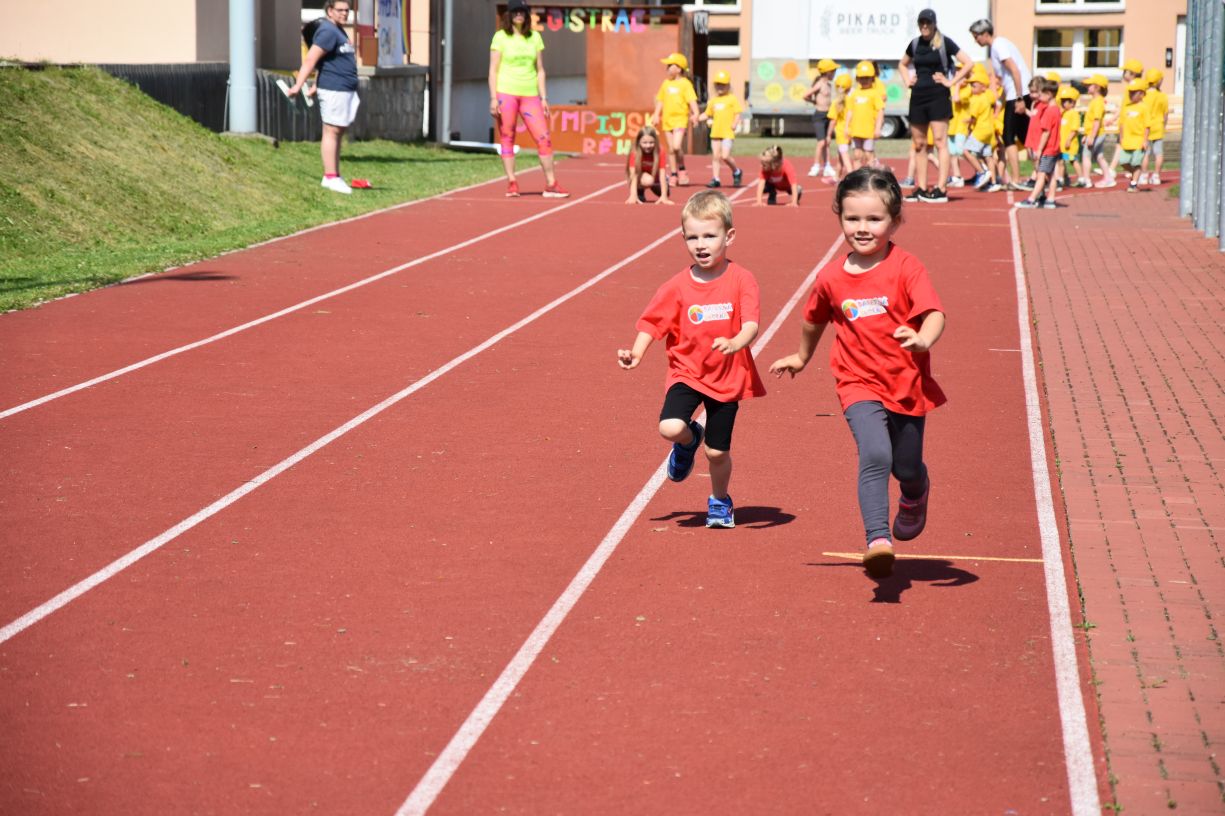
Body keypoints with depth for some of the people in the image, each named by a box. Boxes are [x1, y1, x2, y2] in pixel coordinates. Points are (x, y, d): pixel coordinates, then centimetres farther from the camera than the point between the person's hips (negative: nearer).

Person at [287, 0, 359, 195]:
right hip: (334, 90, -10)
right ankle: (330, 177, -6)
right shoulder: (327, 31, -13)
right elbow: (310, 60, -20)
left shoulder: (338, 31, 19)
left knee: (339, 132, 11)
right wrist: (297, 86, -25)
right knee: (332, 131, -7)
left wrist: (317, 86, 27)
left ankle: (335, 177, 15)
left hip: (346, 90, 10)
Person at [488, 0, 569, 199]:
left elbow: (540, 70, 14)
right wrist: (493, 98, -8)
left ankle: (551, 184, 2)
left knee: (544, 138, -3)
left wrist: (543, 98, 8)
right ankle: (512, 183, 5)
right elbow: (493, 70, 0)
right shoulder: (500, 37, 2)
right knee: (507, 139, -1)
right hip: (506, 93, -3)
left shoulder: (535, 37, 12)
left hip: (530, 95, 3)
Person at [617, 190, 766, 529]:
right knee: (670, 427, -25)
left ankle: (720, 501, 37)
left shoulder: (741, 280, -9)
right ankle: (689, 440, 14)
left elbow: (751, 324, -19)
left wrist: (735, 344, -40)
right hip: (687, 373, 1)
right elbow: (653, 322, 1)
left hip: (728, 377, -1)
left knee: (717, 452, 6)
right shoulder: (678, 286, -4)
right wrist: (636, 353, -16)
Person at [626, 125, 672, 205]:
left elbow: (662, 174, -31)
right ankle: (640, 193, -3)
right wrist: (633, 196, -51)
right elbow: (633, 175, -36)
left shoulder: (659, 152, -26)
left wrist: (664, 196, -41)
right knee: (647, 180, -36)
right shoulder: (635, 153, -29)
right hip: (640, 178, -6)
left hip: (656, 177, 6)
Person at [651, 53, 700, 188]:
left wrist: (695, 114, -22)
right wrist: (656, 114, 10)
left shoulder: (685, 83, -5)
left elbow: (692, 100, -10)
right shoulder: (665, 83, 12)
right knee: (670, 150, 6)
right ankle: (673, 175, 11)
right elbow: (660, 100, 18)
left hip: (680, 119, -6)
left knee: (677, 146, -19)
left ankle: (681, 169, 2)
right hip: (667, 120, 6)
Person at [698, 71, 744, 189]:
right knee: (715, 156, 5)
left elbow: (737, 113, -5)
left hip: (728, 133, -6)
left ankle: (736, 172, 11)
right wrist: (698, 118, 1)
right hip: (715, 132, 6)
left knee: (725, 156, -13)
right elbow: (707, 114, 18)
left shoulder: (732, 99, -1)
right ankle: (715, 179, 10)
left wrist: (735, 123, -21)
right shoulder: (713, 100, 14)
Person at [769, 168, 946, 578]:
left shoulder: (906, 268, -11)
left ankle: (916, 495, 51)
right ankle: (878, 540, -29)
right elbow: (815, 320, 20)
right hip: (860, 385, 0)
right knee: (875, 455, -25)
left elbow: (934, 313, -23)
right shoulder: (831, 277, -1)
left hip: (908, 385, 0)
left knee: (907, 469, 13)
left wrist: (922, 340, -44)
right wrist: (802, 357, 34)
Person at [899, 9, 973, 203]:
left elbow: (968, 63, -8)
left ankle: (941, 190, -12)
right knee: (919, 145, 7)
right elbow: (902, 64, 30)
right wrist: (907, 80, 13)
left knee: (940, 142, -9)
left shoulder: (944, 43, -5)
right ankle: (921, 189, 13)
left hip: (938, 97, -6)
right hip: (918, 96, 6)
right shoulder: (915, 44, 11)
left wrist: (951, 82, -10)